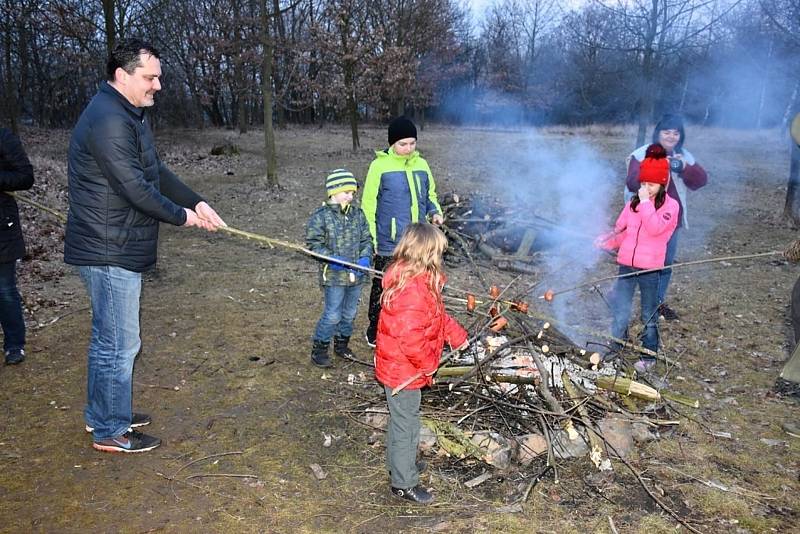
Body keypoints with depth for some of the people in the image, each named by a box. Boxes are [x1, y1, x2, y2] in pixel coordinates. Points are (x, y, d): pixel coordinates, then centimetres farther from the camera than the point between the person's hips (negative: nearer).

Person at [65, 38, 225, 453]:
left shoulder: (130, 115, 13)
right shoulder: (108, 120, -21)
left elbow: (157, 173, 14)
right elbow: (135, 189, -24)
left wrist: (197, 203, 3)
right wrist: (182, 216, -10)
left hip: (116, 248, 11)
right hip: (109, 252, -11)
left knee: (107, 338, 21)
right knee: (119, 344, 1)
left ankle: (101, 414, 37)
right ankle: (110, 431, 17)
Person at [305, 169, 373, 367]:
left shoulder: (358, 215, 6)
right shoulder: (320, 216, -10)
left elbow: (366, 240, 12)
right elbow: (313, 244, -9)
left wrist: (365, 257, -6)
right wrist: (330, 258, -20)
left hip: (356, 275, 6)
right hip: (334, 276, -6)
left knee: (349, 314, 17)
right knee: (332, 315, -3)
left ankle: (341, 345, 36)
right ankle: (318, 349, 13)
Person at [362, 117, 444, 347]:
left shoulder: (421, 164, 8)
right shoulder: (380, 165, -7)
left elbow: (430, 195, 20)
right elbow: (368, 205, -6)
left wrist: (435, 212, -2)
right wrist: (371, 239, -9)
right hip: (389, 244, -5)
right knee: (383, 286, 5)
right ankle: (375, 332, 22)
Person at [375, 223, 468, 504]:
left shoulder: (414, 279, 3)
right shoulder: (412, 290, -31)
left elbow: (437, 316, 16)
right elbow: (410, 337, -34)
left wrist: (457, 335, 13)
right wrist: (428, 364, -18)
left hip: (400, 367, 10)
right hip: (404, 371, -10)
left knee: (404, 420, 27)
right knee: (406, 424, 6)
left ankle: (402, 463, 47)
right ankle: (404, 483, 23)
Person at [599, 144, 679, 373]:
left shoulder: (670, 205, -6)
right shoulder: (634, 202, 7)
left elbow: (655, 229, -23)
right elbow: (622, 230, 12)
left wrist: (646, 203, -21)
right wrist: (608, 241, -7)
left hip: (650, 268, -4)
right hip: (626, 264, 4)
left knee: (649, 316, 11)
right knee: (620, 313, 9)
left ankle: (649, 357, 25)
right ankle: (616, 352, 24)